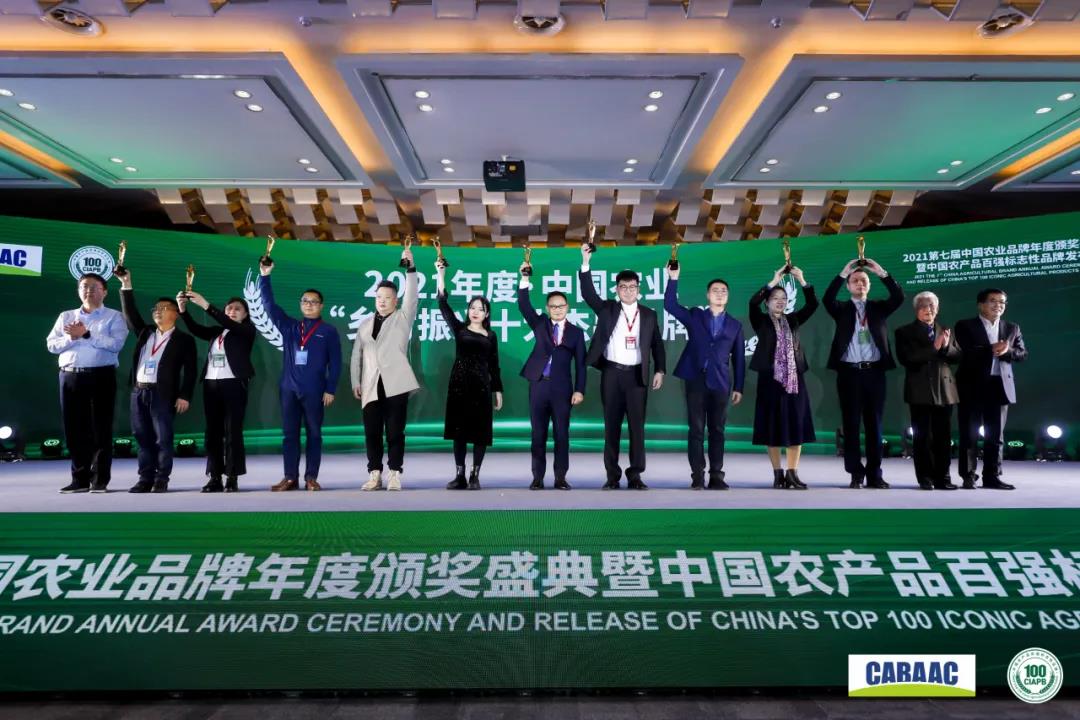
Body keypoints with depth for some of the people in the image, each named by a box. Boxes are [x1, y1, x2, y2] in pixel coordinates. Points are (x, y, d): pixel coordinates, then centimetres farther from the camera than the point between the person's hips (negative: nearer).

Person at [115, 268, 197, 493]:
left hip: (162, 394, -5)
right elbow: (130, 313, 11)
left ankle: (161, 480, 3)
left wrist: (185, 396, -12)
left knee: (163, 439, -3)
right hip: (138, 392, 5)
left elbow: (190, 370, -4)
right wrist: (126, 285, 4)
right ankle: (145, 479, 12)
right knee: (143, 438, 7)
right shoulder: (144, 332, 17)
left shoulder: (184, 339, 1)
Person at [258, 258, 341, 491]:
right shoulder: (289, 327, 11)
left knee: (314, 434, 3)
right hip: (289, 389, 3)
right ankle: (290, 478, 10)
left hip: (315, 391, -3)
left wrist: (330, 390, -7)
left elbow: (335, 363, -1)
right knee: (290, 434, 5)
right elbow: (269, 305, 7)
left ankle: (311, 477, 9)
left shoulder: (329, 331, 2)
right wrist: (265, 276, -3)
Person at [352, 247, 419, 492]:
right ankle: (375, 475, 10)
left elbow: (412, 296, -9)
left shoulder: (403, 318, 8)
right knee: (372, 432, 3)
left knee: (395, 431, -2)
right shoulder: (365, 325, 18)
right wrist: (355, 382, 8)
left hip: (395, 384, -3)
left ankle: (395, 475, 3)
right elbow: (357, 356, 17)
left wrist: (410, 267, -18)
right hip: (371, 386, 4)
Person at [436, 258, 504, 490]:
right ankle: (460, 476, 10)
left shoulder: (490, 336, 9)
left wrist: (498, 390, 5)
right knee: (459, 429, 2)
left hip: (481, 385, 0)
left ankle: (475, 476, 9)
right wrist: (440, 275, -11)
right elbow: (443, 304, -3)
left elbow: (494, 365, 10)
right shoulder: (459, 328, 6)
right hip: (459, 383, 0)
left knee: (480, 430, 0)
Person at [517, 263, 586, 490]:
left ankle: (560, 477, 11)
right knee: (538, 433, 5)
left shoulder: (576, 332, 6)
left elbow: (580, 363, 2)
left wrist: (579, 390, -6)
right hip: (539, 385, 1)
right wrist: (525, 280, -17)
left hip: (562, 388, -1)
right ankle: (538, 477, 12)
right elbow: (524, 306, -5)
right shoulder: (540, 323, 9)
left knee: (561, 433, 3)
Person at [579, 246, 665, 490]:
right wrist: (585, 263, -14)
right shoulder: (607, 309, 7)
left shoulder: (649, 315, 9)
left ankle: (635, 475, 8)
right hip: (612, 373, 0)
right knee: (611, 425, 3)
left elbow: (657, 344, 9)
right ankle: (612, 475, 9)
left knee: (637, 425, 1)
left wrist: (660, 370, -1)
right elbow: (588, 293, -5)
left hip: (637, 375, 0)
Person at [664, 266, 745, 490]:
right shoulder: (694, 316, 10)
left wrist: (738, 387, 6)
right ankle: (697, 476, 4)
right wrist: (673, 279, -11)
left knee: (717, 431, 4)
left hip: (720, 383, 1)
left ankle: (716, 476, 10)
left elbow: (738, 358, 10)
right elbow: (670, 305, -2)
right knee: (696, 430, 0)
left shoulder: (735, 325, 11)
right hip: (696, 380, -1)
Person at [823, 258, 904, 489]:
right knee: (851, 424, 1)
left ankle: (874, 474, 11)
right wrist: (843, 273, -16)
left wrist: (882, 273, -11)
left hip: (874, 372, 1)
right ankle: (856, 474, 8)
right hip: (849, 373, -1)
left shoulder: (878, 307, 13)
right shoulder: (842, 309, 8)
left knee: (874, 424, 5)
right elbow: (827, 299, -12)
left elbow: (899, 298, -5)